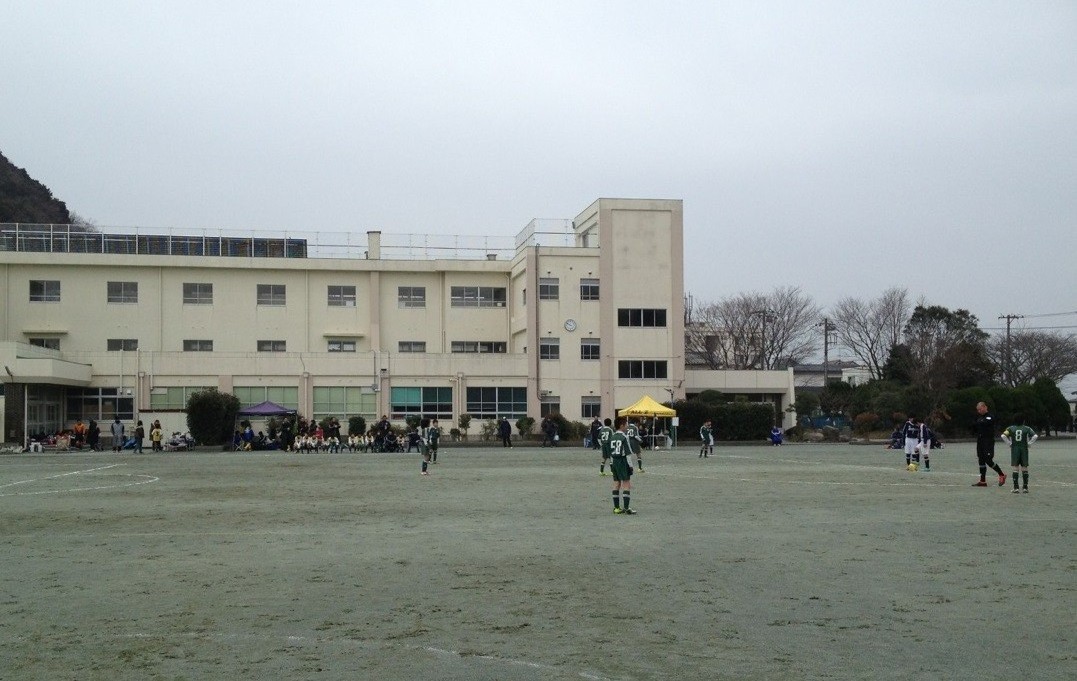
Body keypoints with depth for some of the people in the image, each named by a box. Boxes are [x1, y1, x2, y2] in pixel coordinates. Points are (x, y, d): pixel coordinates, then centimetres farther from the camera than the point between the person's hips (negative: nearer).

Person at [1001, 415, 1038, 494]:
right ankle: (1025, 487, 7)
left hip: (1014, 449, 0)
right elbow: (1035, 436, -10)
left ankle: (1016, 488, -3)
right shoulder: (1027, 429, 1)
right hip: (1024, 449, 0)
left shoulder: (1011, 428, 3)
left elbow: (1003, 435, -11)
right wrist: (1029, 443, -1)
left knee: (1015, 469, 1)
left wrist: (1009, 443, -2)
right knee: (1024, 469, 6)